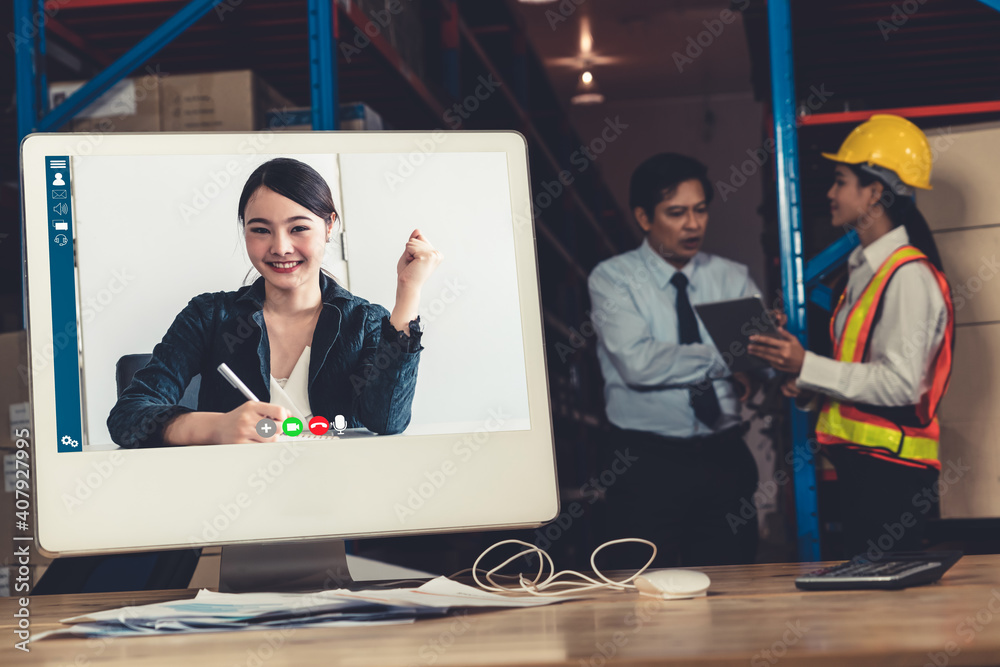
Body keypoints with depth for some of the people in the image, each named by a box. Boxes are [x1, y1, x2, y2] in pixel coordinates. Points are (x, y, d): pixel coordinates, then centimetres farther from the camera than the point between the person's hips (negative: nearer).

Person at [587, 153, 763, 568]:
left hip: (724, 456, 4)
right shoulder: (612, 279, -1)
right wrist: (725, 359, -13)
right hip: (646, 461, -4)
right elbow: (637, 363, -17)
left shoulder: (732, 278, 11)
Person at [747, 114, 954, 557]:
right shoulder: (866, 267, 17)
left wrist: (807, 367, -20)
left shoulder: (909, 276, -14)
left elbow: (900, 383, -21)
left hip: (891, 468, -10)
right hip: (859, 459, 10)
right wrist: (811, 388, 7)